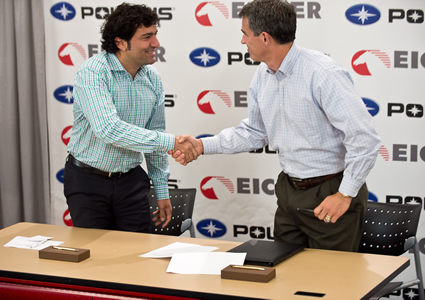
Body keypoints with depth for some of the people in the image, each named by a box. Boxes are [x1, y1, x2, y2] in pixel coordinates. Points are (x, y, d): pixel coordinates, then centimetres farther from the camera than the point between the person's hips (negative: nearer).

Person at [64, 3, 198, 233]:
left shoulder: (152, 78, 2)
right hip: (88, 180, -5)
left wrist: (162, 191, 11)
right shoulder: (92, 72, -19)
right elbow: (108, 129, -33)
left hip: (131, 180, 5)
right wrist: (171, 142, -34)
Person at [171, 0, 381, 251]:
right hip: (289, 191, 8)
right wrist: (202, 145, 6)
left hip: (330, 193, -8)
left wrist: (345, 195, -21)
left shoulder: (324, 74, -23)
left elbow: (364, 139, -24)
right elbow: (255, 132, 16)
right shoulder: (263, 75, 4)